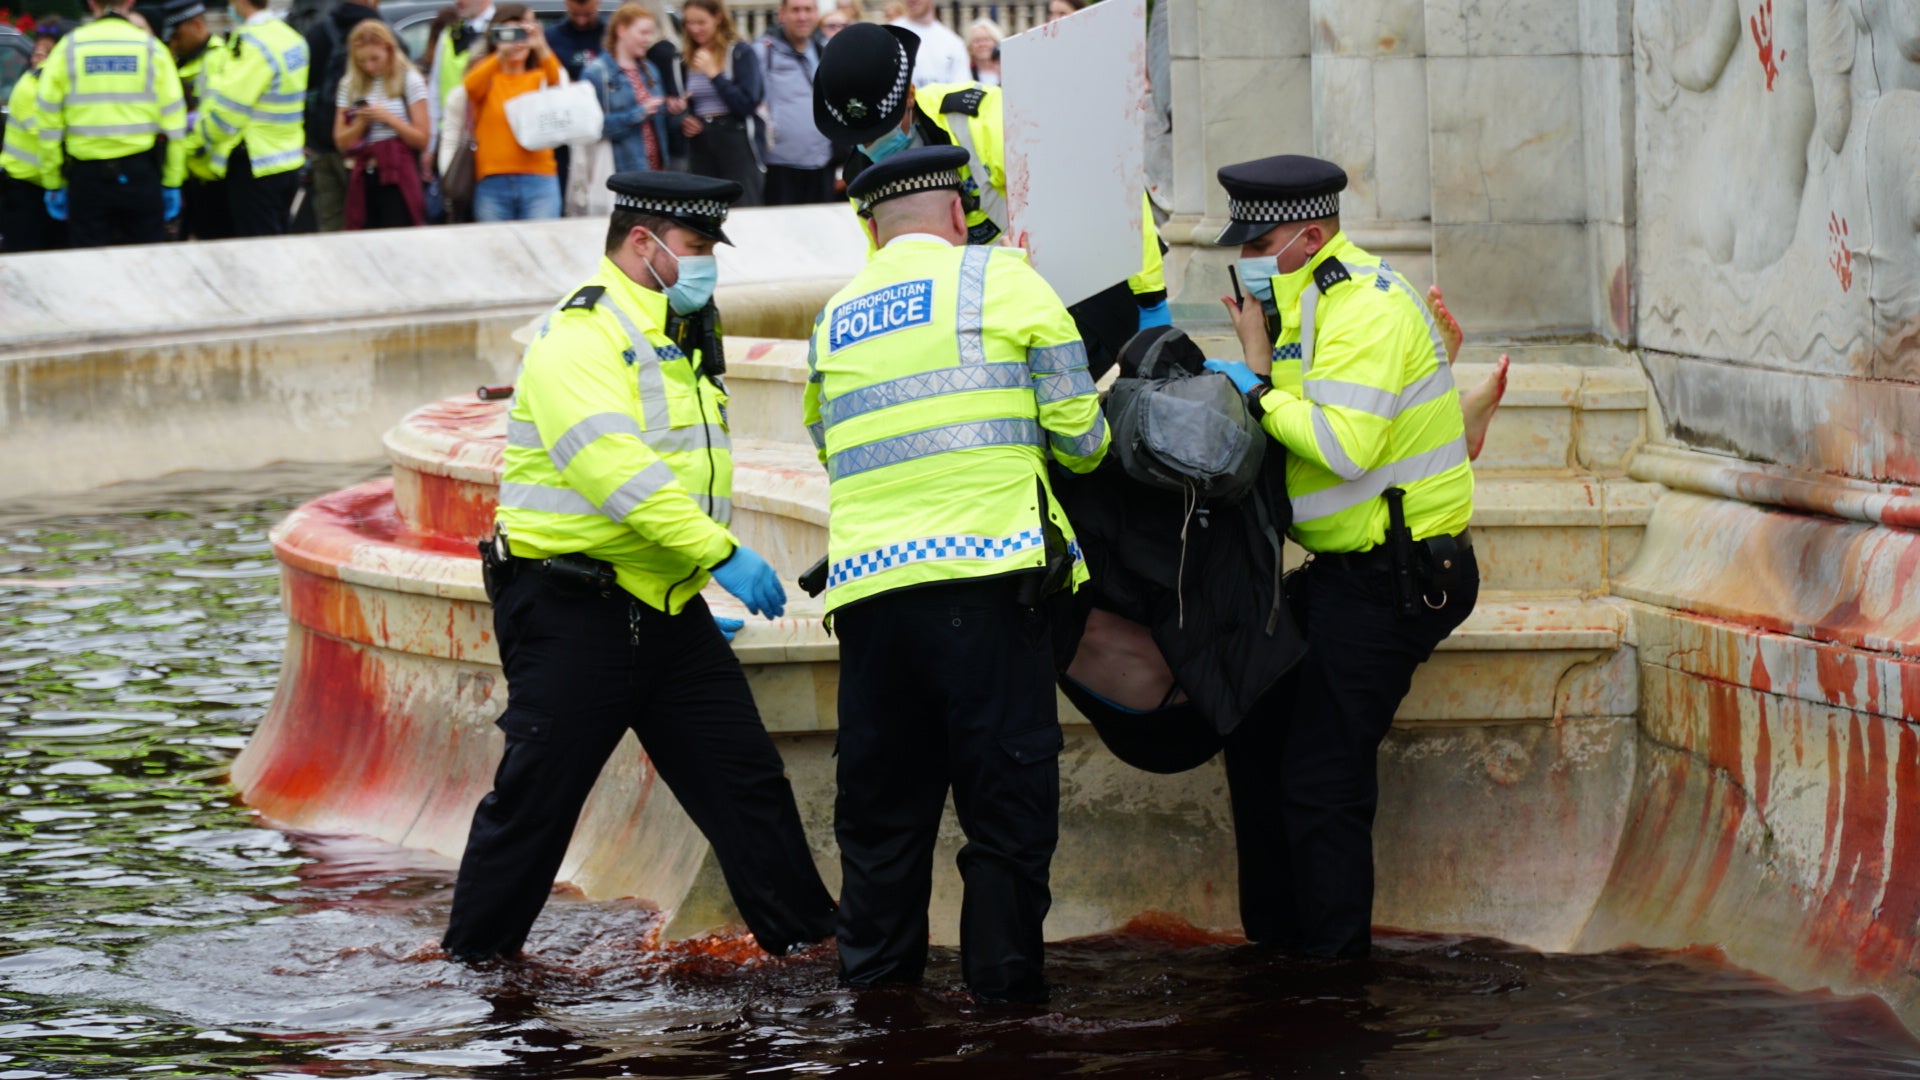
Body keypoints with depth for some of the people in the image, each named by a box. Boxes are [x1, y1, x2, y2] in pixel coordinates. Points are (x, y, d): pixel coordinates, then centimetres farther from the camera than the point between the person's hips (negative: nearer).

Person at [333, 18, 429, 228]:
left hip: (397, 179, -4)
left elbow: (422, 139, -2)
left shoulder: (409, 81, 0)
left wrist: (388, 118, -12)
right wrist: (361, 123, -9)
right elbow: (341, 140, 9)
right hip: (362, 178, 4)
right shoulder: (349, 85, 11)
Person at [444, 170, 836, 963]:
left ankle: (806, 934, 10)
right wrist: (719, 553, -30)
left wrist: (698, 600, 24)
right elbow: (616, 469, -27)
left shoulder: (674, 344, 18)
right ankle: (474, 955, 12)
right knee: (538, 793, -1)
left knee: (746, 777, 5)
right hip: (573, 614, -8)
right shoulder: (578, 338, -14)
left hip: (666, 611, 8)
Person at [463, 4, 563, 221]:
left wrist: (541, 48, -32)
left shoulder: (540, 76, 10)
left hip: (538, 181, 0)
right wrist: (500, 55, -32)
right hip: (492, 182, 0)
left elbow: (557, 84, -12)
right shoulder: (487, 77, 9)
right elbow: (471, 87, -14)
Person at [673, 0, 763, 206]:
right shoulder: (687, 61, 10)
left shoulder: (741, 53, -5)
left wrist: (714, 73, -15)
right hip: (699, 145, 5)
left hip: (735, 142, -5)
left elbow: (747, 104, -13)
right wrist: (683, 120, -1)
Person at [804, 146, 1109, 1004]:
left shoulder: (835, 320, 18)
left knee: (881, 802, 11)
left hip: (867, 583, 4)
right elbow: (1080, 439, 3)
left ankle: (875, 979, 14)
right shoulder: (1000, 280, 5)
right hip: (981, 574, -4)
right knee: (1007, 794, 1)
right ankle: (1003, 980, -1)